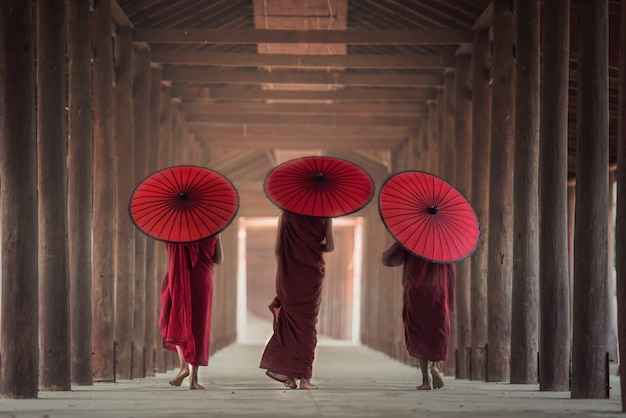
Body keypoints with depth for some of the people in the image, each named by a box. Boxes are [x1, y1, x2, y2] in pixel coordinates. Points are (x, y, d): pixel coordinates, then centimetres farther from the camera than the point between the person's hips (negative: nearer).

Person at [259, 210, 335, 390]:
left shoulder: (286, 214, 1)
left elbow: (278, 249, 0)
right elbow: (330, 246, -2)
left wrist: (280, 274, 8)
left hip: (289, 274, 1)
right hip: (312, 272, -1)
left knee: (289, 322, 11)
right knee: (307, 324, 5)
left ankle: (290, 376, 5)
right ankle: (304, 377, 1)